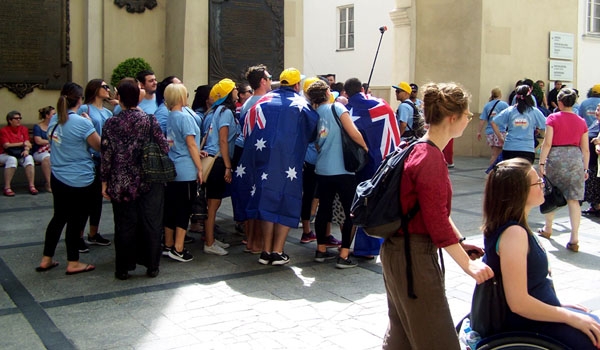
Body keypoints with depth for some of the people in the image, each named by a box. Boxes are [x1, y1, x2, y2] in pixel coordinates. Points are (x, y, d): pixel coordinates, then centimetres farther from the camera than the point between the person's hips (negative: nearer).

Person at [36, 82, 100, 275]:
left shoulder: (54, 120, 4)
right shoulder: (82, 123, -19)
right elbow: (101, 146, -11)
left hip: (57, 178, 7)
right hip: (80, 181, -7)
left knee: (59, 217, 18)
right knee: (75, 221, 6)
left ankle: (46, 260, 25)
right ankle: (73, 263, 17)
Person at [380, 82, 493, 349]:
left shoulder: (419, 150, 10)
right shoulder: (430, 159, -21)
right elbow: (437, 221, -22)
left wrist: (460, 242, 14)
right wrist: (468, 265, -17)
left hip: (399, 250, 10)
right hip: (414, 256, -10)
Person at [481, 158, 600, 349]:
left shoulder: (506, 226, 4)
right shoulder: (514, 233, -26)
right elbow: (518, 303, -29)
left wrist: (558, 306, 15)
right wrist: (569, 317, -18)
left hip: (536, 311, 10)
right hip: (527, 325, -10)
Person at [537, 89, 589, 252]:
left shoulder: (553, 118, -3)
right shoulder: (581, 122, 6)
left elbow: (547, 143, -9)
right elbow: (585, 148, 7)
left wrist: (542, 162, -6)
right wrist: (585, 168, 14)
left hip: (555, 156, -2)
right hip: (575, 158, 2)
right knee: (573, 199, 1)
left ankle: (548, 229, 31)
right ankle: (574, 239, -5)